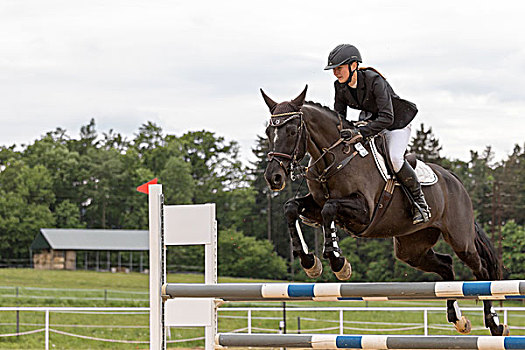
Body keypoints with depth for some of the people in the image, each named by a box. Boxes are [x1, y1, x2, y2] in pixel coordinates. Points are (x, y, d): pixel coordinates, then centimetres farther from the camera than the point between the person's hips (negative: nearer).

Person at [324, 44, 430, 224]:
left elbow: (387, 118, -39)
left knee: (394, 158, -29)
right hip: (370, 120, 7)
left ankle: (419, 201, -13)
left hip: (397, 122, -7)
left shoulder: (374, 81, -32)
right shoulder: (340, 86, -12)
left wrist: (360, 132, -48)